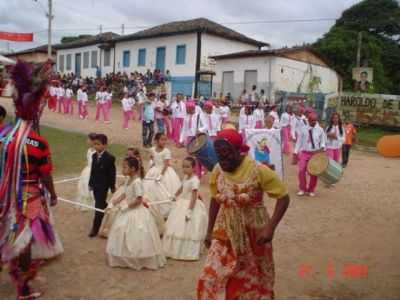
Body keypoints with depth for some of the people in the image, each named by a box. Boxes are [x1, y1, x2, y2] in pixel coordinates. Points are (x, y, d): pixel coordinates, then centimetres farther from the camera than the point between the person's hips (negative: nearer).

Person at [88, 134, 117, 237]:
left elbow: (112, 173, -11)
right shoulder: (94, 156, 5)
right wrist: (90, 183, 12)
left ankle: (95, 228, 5)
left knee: (99, 205, -2)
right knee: (101, 204, 16)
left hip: (103, 185, -6)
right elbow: (92, 171, 12)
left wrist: (112, 187, -8)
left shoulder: (109, 158, -15)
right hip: (95, 185, 6)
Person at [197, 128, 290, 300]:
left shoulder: (259, 170, -19)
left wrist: (270, 227, -23)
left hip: (253, 233, -3)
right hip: (225, 232, 3)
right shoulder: (217, 171, -6)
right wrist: (210, 230, 9)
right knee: (213, 278, 3)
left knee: (254, 279, 16)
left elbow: (283, 197, -14)